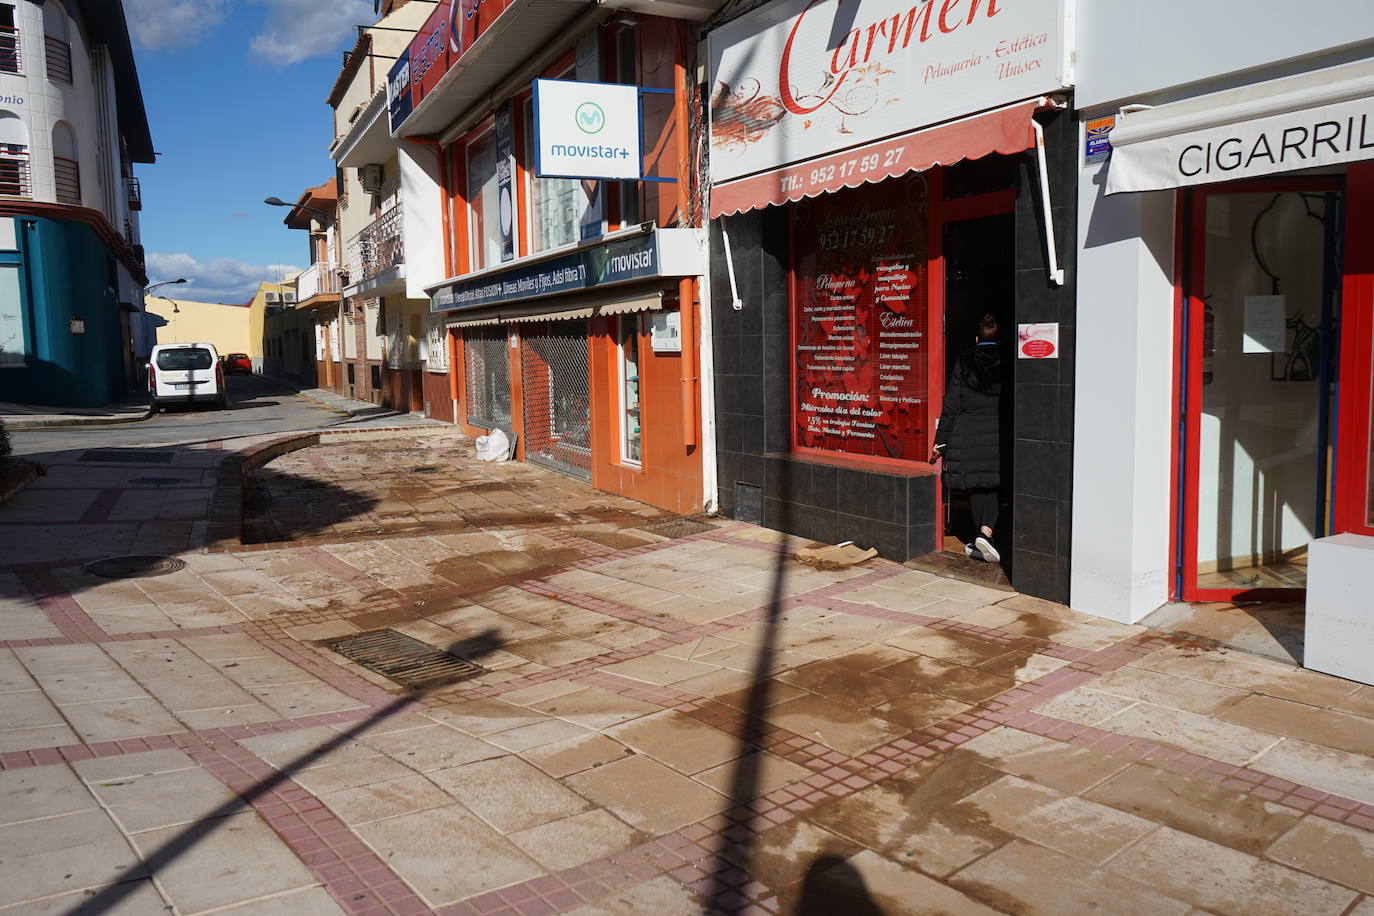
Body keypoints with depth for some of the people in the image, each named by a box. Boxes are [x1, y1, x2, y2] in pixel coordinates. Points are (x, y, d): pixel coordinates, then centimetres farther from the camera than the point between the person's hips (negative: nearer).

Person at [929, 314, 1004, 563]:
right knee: (994, 485, 6)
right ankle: (985, 532, -13)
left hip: (968, 433, 1)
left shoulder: (963, 362, 2)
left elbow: (951, 404, 1)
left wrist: (941, 441, 4)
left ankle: (981, 539, 14)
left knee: (976, 486, 8)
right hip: (999, 433, 0)